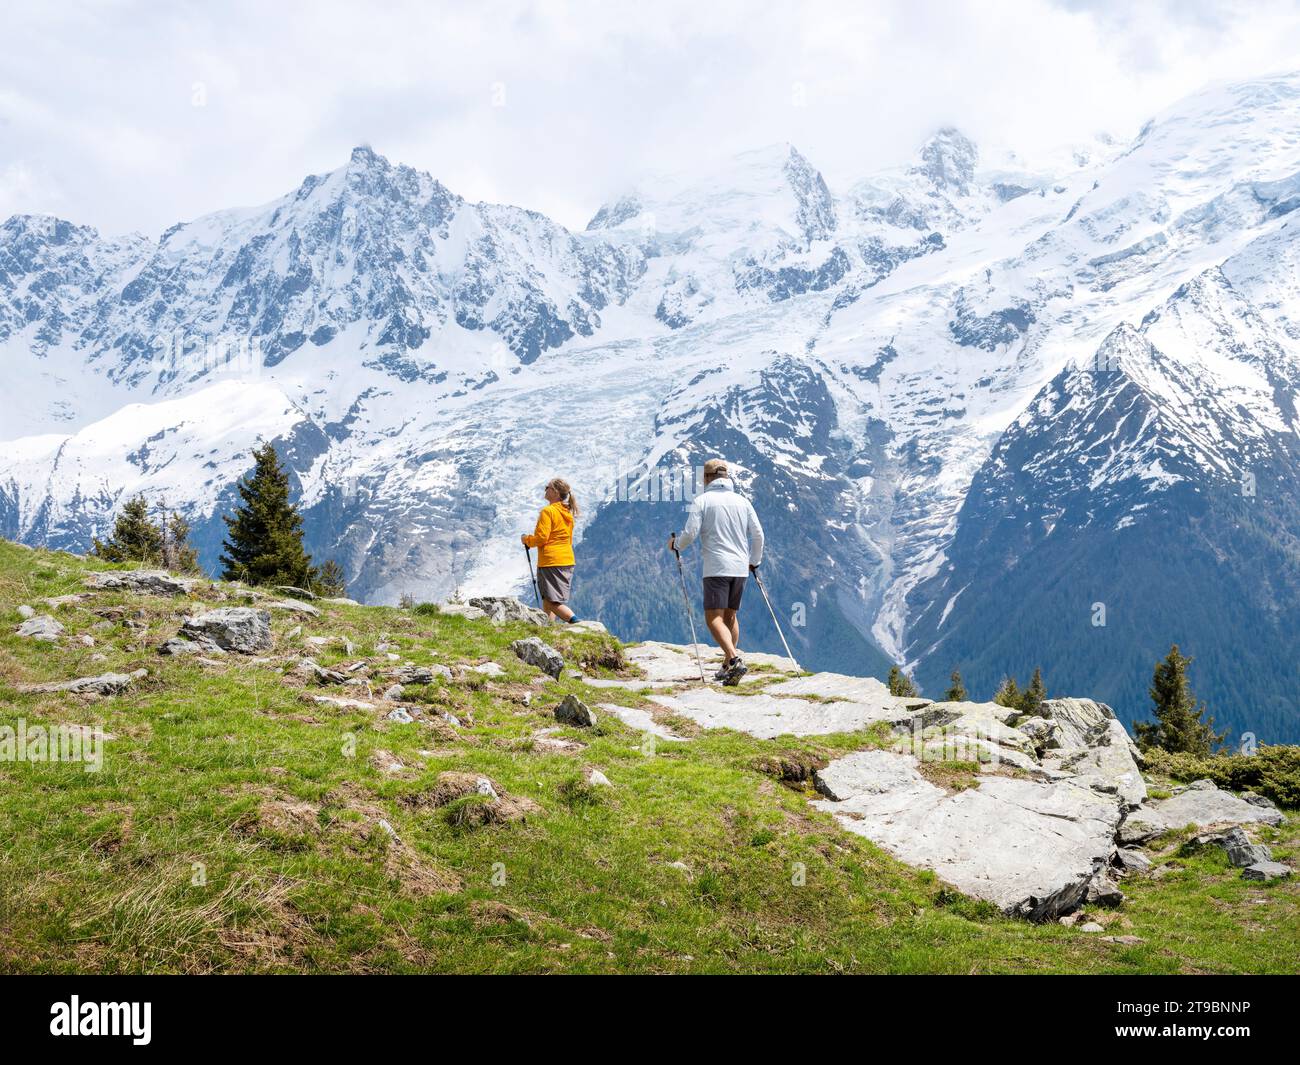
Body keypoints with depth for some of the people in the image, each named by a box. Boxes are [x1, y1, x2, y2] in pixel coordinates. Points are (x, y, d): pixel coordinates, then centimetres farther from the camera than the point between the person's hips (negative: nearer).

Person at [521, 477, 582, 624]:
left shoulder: (548, 511, -12)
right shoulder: (568, 513, 13)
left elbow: (541, 538, -17)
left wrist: (526, 539, 1)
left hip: (551, 561, -8)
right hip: (568, 561, 8)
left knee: (552, 602, -9)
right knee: (548, 600, 15)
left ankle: (576, 622, -26)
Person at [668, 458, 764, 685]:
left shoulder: (701, 501, -3)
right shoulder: (742, 501, 10)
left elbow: (690, 534, -10)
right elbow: (758, 534, 9)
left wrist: (676, 544, 11)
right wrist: (754, 561, 23)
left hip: (716, 568, -5)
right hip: (740, 568, 5)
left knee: (714, 618, -8)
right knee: (730, 616, 17)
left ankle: (735, 660, -27)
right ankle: (728, 666, 18)